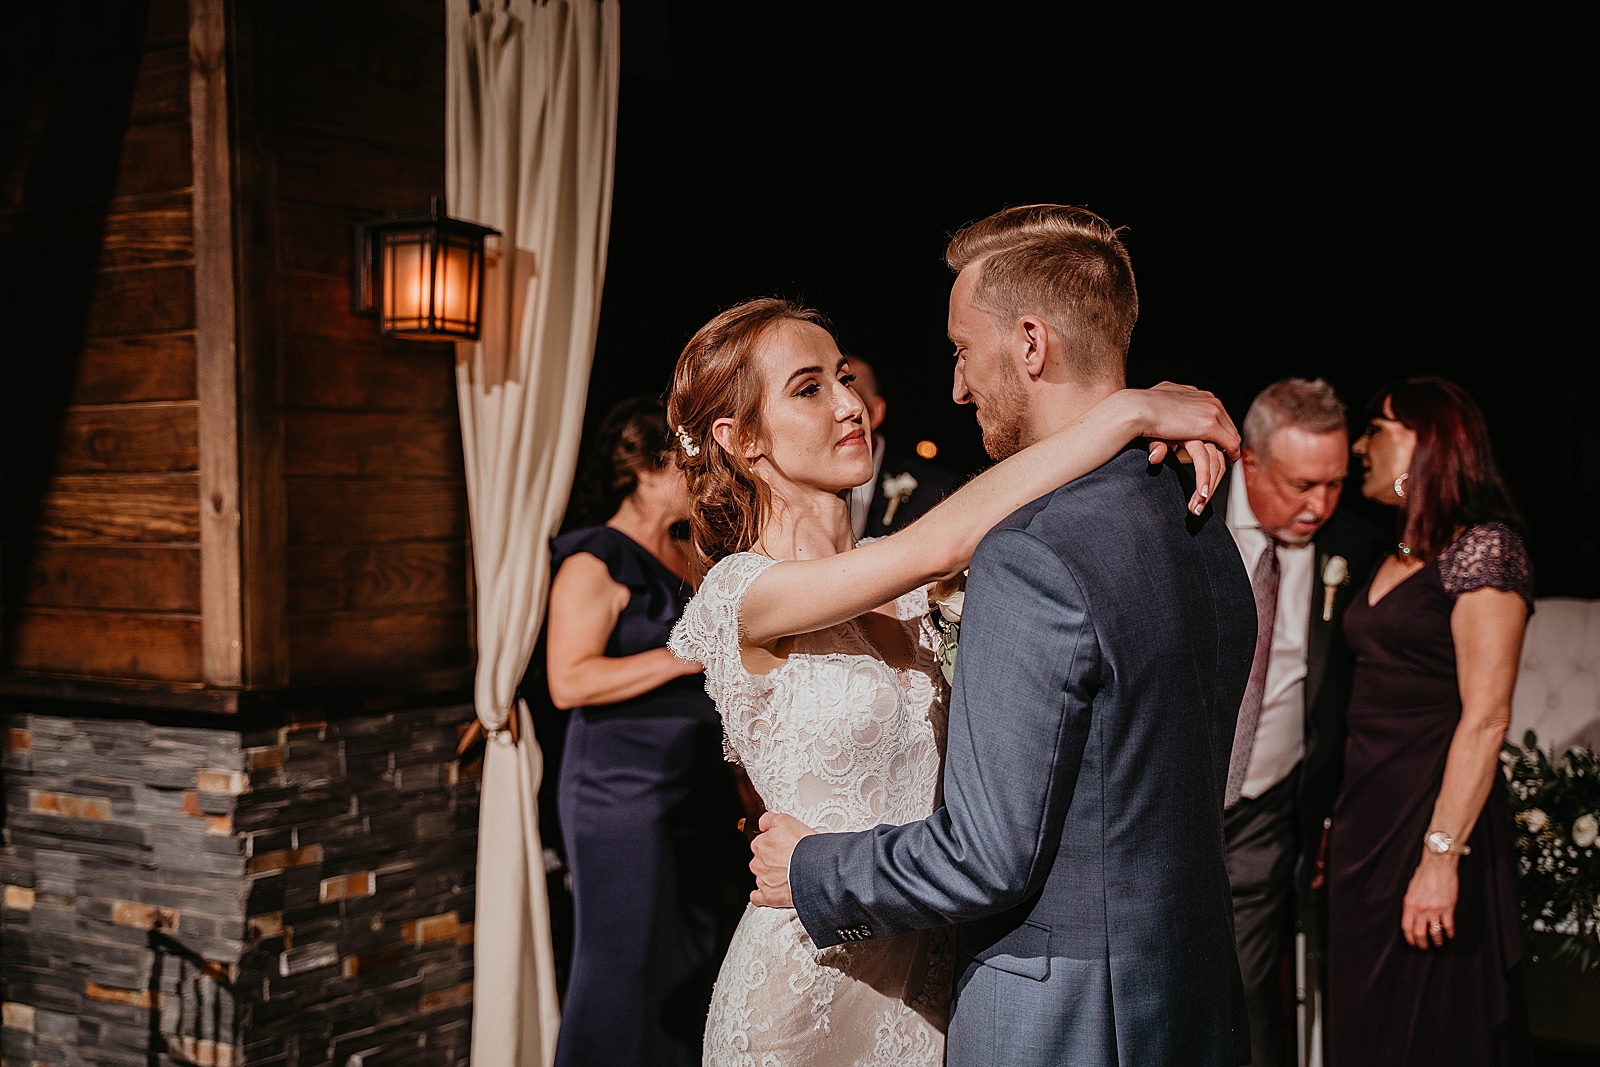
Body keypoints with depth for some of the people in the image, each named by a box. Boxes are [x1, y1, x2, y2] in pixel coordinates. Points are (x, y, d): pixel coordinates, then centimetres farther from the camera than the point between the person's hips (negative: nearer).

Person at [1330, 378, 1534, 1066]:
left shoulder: (1482, 547, -10)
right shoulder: (1397, 557, 15)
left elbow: (1486, 718, -17)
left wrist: (1442, 854, -22)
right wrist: (1339, 825, 10)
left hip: (1435, 818, -8)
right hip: (1365, 815, 8)